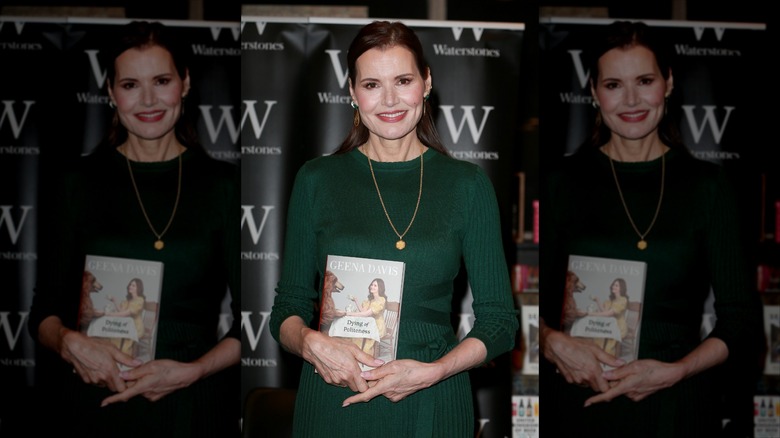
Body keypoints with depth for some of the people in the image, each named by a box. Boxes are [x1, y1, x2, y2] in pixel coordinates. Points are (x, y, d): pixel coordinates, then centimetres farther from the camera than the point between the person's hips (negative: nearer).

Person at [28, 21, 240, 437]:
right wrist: (70, 342, -16)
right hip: (96, 400, 1)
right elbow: (44, 312, 4)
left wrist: (193, 371, -14)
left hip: (193, 404, 0)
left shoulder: (223, 184, -1)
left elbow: (250, 319, 0)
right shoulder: (81, 183, 2)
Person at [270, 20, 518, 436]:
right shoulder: (316, 180, 0)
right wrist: (311, 343, -16)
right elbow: (287, 309, 4)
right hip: (333, 401, 0)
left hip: (433, 403, 0)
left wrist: (431, 371, -15)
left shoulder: (467, 184, -1)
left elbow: (499, 319, 0)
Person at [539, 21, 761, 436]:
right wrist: (554, 343, -17)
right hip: (582, 398, 0)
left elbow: (739, 317, 1)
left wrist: (674, 371, -13)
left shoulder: (708, 184, 1)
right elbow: (529, 301, 2)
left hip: (679, 402, 0)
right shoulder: (565, 183, 0)